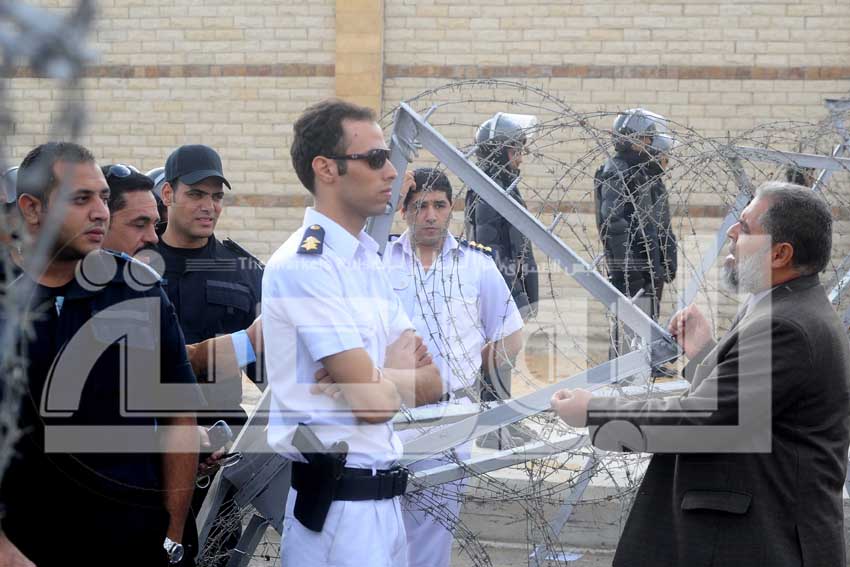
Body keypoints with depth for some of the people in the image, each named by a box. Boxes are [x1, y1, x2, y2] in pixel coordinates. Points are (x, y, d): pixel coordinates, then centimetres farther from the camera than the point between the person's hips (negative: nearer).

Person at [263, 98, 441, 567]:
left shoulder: (368, 262, 14)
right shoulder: (304, 266, -15)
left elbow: (431, 383, 9)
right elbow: (373, 401, -19)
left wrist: (377, 379, -11)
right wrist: (400, 373, 3)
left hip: (384, 497, 9)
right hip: (336, 504, -8)